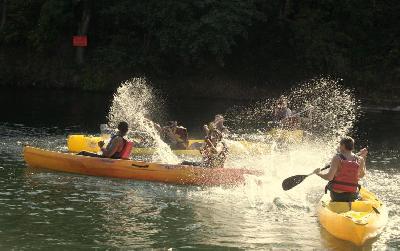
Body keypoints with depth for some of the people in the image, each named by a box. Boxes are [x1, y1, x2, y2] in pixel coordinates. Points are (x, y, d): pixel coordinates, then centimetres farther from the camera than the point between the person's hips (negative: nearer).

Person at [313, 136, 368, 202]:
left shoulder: (337, 158, -15)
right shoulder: (359, 159, -6)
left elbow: (329, 177, -21)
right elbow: (361, 175, 12)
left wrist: (318, 173, -2)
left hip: (336, 195, -2)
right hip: (352, 196, 2)